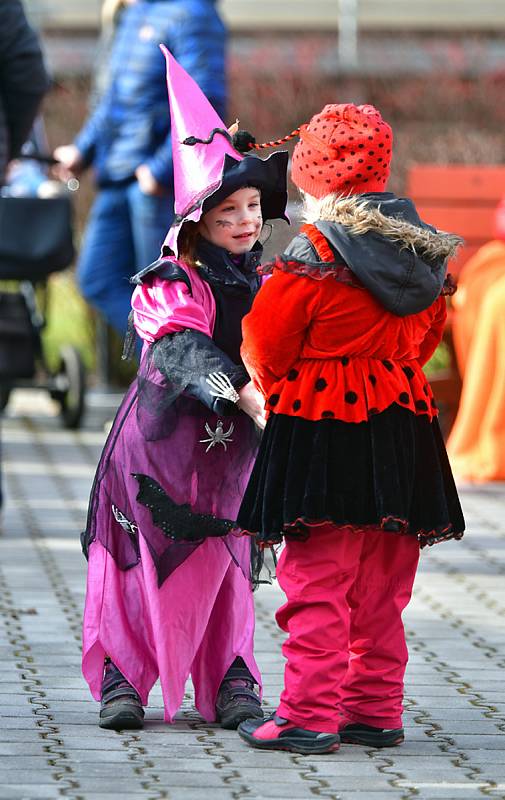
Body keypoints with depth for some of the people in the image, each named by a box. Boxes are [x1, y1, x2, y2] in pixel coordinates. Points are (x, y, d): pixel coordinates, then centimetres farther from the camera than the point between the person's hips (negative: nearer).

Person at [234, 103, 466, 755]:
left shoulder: (314, 252, -14)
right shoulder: (423, 248, 6)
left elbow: (266, 346, -8)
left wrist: (274, 389, 12)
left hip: (321, 430, -6)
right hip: (403, 428, 7)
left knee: (317, 581, -4)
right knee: (380, 588, 13)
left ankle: (309, 717, -6)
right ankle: (376, 711, 17)